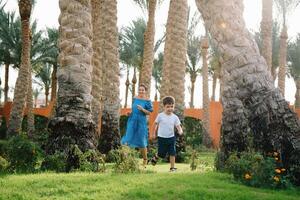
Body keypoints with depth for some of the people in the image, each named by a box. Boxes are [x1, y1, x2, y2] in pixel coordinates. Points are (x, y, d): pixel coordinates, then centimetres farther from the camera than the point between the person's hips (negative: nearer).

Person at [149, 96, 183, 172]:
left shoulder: (175, 117, -2)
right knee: (161, 154, 6)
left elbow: (178, 125, -6)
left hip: (171, 138, 2)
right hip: (162, 138, -2)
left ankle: (172, 167, 10)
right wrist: (154, 134, 6)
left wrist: (180, 131, -27)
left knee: (172, 153, 0)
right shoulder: (160, 116, -7)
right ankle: (154, 158, 37)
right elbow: (156, 125, 2)